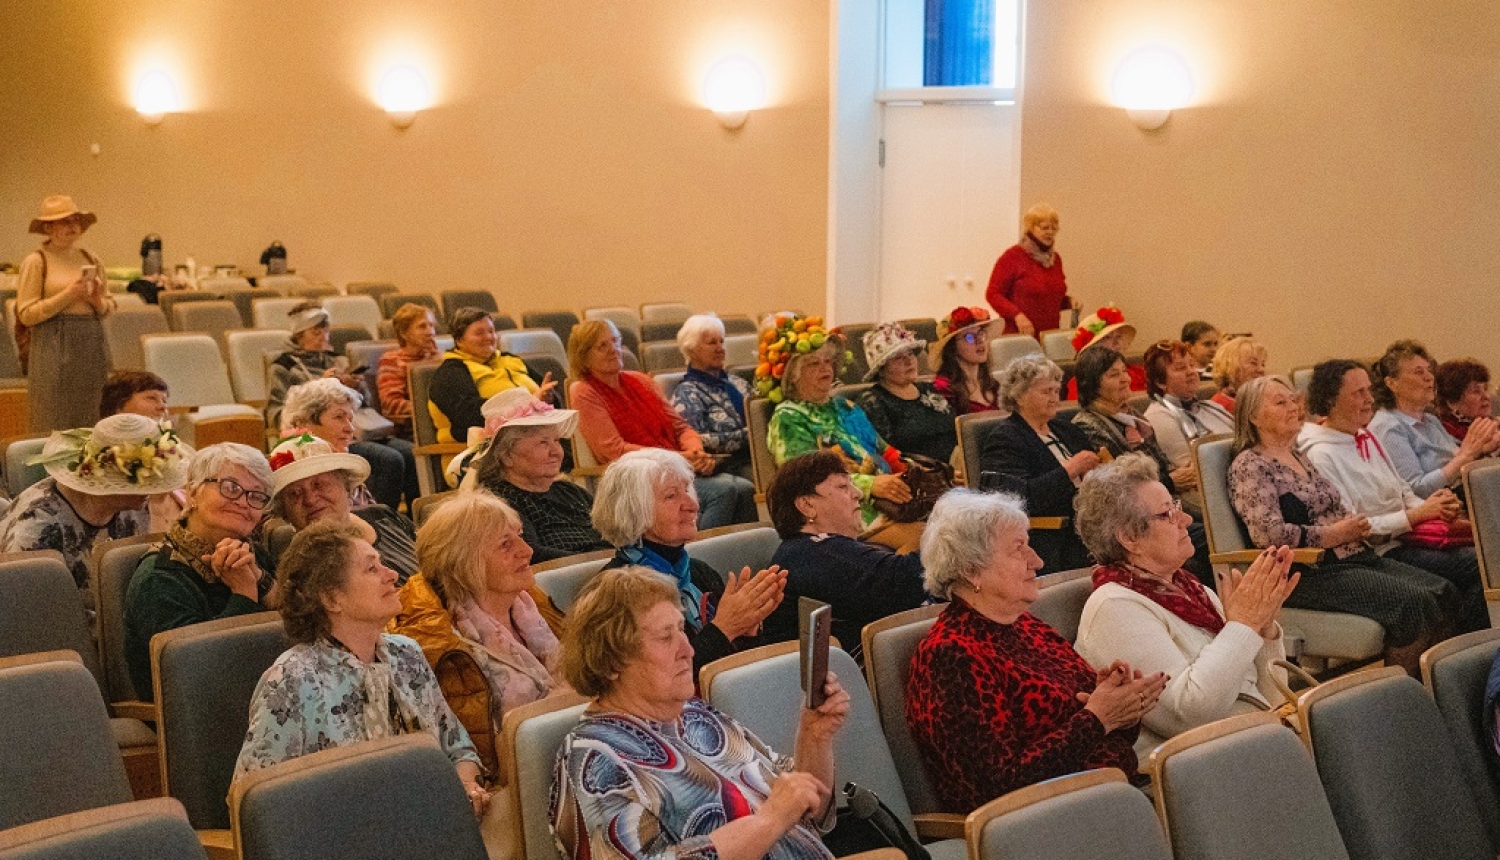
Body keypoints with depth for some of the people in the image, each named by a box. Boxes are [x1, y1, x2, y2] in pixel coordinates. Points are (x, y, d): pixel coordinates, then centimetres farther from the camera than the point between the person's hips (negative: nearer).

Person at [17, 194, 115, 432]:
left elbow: (110, 307, 18)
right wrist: (67, 296, -14)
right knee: (55, 425, -2)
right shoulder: (36, 261, -3)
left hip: (91, 344, 5)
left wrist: (98, 302, -4)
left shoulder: (91, 260, 13)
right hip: (53, 348, -5)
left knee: (91, 425, 6)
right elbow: (26, 314, -8)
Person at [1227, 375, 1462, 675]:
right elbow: (1268, 533, -22)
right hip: (1308, 574, -9)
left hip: (1355, 556, 9)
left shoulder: (1299, 457, 20)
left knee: (1444, 593, -6)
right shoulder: (1250, 466, -9)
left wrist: (1356, 525, 4)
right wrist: (1335, 533, -12)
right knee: (1414, 602, -24)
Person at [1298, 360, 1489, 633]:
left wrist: (1437, 508, 0)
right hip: (1380, 553, -9)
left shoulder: (1367, 438, 17)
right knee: (1477, 565, -20)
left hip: (1405, 537, 9)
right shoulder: (1321, 455, -13)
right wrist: (1415, 515, -15)